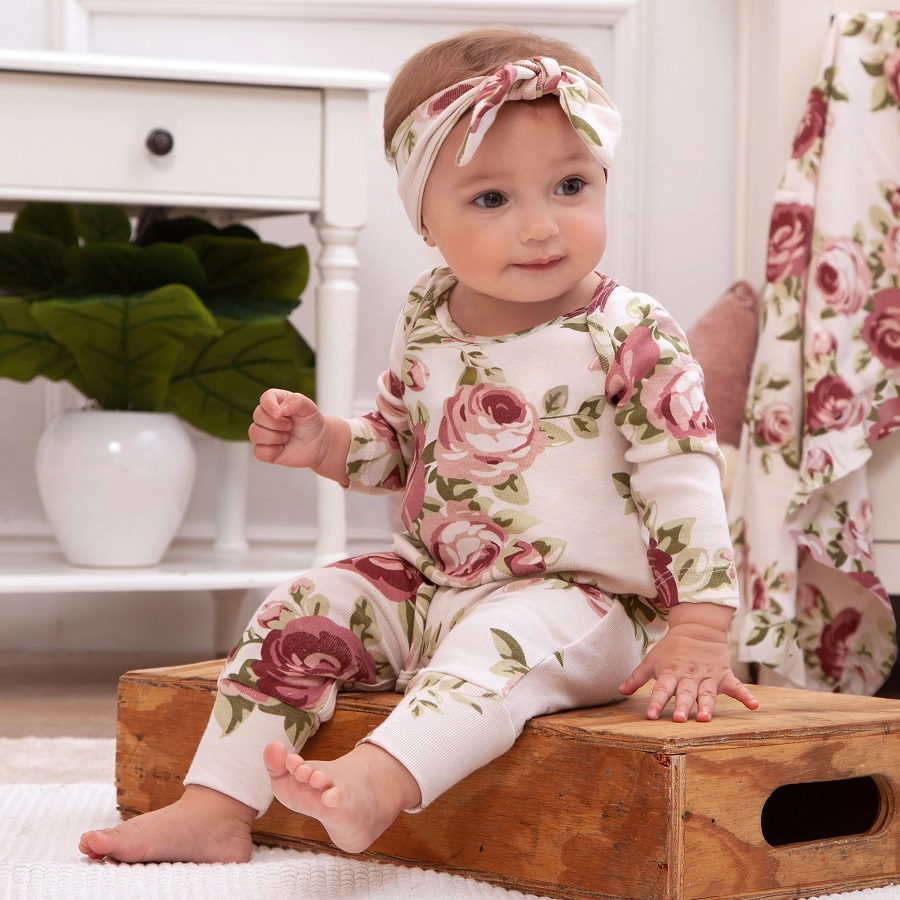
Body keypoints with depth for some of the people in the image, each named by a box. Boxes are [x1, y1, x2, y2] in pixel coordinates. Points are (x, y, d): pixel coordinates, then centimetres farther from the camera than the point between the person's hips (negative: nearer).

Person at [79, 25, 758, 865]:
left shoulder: (629, 337, -12)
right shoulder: (424, 325, 4)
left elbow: (684, 483, -13)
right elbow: (395, 450, 20)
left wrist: (697, 631, -20)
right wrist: (321, 440, -1)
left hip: (571, 596, -6)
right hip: (429, 578, 7)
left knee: (497, 643, -35)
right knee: (298, 613, -5)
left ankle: (373, 783, -57)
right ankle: (213, 808, -4)